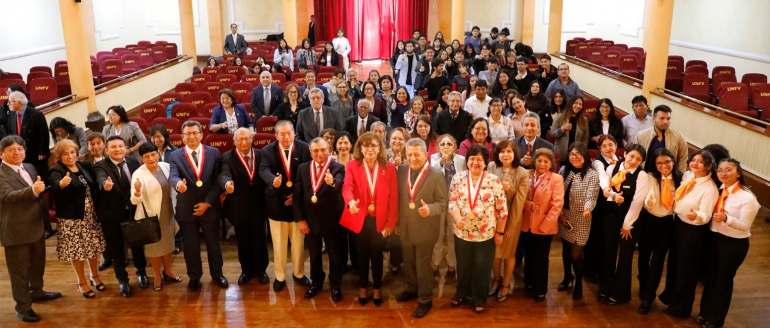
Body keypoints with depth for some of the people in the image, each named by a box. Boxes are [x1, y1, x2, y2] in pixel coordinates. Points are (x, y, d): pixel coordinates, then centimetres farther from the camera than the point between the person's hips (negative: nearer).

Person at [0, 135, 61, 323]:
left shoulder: (29, 167, 9)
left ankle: (36, 292, 43)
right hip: (16, 230, -8)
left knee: (38, 262, 23)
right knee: (19, 269, 5)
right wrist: (33, 190, -46)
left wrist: (46, 209, 19)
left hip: (37, 224, 8)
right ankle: (23, 307, 16)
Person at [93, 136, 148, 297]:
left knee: (137, 243, 17)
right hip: (112, 214, -3)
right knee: (116, 248, 11)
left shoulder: (133, 161, -1)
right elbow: (101, 179, -34)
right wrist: (105, 185, -56)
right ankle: (122, 280, 29)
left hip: (134, 211, 3)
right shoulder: (100, 165, -14)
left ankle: (141, 272, 41)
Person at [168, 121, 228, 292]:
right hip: (186, 209, 0)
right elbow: (173, 176, -20)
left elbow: (217, 180, -5)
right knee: (190, 245, 12)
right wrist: (178, 184, -45)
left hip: (210, 207, 0)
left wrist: (207, 202, -12)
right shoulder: (175, 156, -3)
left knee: (213, 242, 14)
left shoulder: (214, 153, -2)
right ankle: (194, 277, 31)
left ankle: (217, 273, 34)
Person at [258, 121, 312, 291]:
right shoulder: (268, 150, -5)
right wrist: (273, 180, -42)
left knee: (298, 241, 14)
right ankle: (279, 276, 26)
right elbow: (264, 170, -19)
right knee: (279, 243, 11)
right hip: (276, 202, 0)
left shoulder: (304, 148, -5)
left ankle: (298, 273, 32)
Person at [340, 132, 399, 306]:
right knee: (362, 255, 14)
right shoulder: (353, 165, -4)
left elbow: (393, 196, -2)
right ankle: (363, 288, 33)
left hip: (380, 220, 0)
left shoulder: (389, 167, -2)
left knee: (377, 255, 12)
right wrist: (350, 202, -43)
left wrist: (391, 222, -5)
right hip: (360, 219, 0)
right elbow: (347, 187, -21)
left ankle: (377, 289, 32)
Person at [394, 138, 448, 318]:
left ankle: (425, 300, 29)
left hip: (425, 229, -5)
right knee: (409, 263, 23)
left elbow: (443, 202, -13)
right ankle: (411, 289, 46)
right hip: (405, 227, 5)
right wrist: (396, 222, 6)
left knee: (423, 265, 11)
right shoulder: (401, 171, -2)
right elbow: (397, 197, 6)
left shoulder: (436, 175, -16)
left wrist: (429, 209, -32)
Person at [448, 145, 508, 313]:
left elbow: (502, 209, -5)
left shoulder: (494, 180, -9)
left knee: (482, 268, 12)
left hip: (486, 234, -2)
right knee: (463, 266, 19)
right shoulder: (458, 178, -3)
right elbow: (452, 201, -6)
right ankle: (461, 293, 41)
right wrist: (457, 217, -25)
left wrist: (500, 232, -4)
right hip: (462, 232, 2)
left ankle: (479, 299, 33)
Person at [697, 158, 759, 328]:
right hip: (715, 238, 6)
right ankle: (705, 312, 37)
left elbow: (744, 226, -22)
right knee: (710, 277, 18)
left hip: (734, 243, -5)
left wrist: (726, 219, -36)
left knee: (723, 279, 11)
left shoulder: (747, 198, -20)